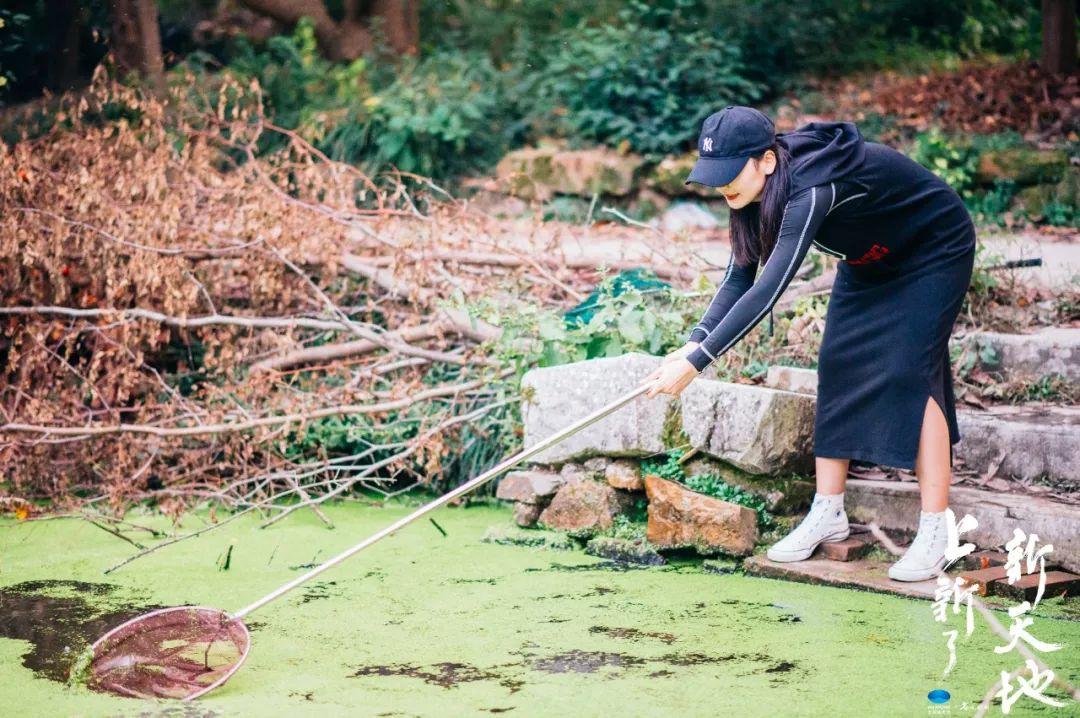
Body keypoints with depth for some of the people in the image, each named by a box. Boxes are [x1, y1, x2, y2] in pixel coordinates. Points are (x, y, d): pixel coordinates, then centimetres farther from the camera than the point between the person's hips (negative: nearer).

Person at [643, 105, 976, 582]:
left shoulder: (813, 186, -40)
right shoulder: (760, 190, -14)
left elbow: (769, 289, -45)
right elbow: (738, 280, -12)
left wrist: (696, 363, -47)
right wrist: (695, 341, -28)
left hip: (936, 252, -8)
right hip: (869, 260, 8)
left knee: (909, 372, -17)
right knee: (837, 367, 0)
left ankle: (935, 531, -11)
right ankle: (829, 514, 7)